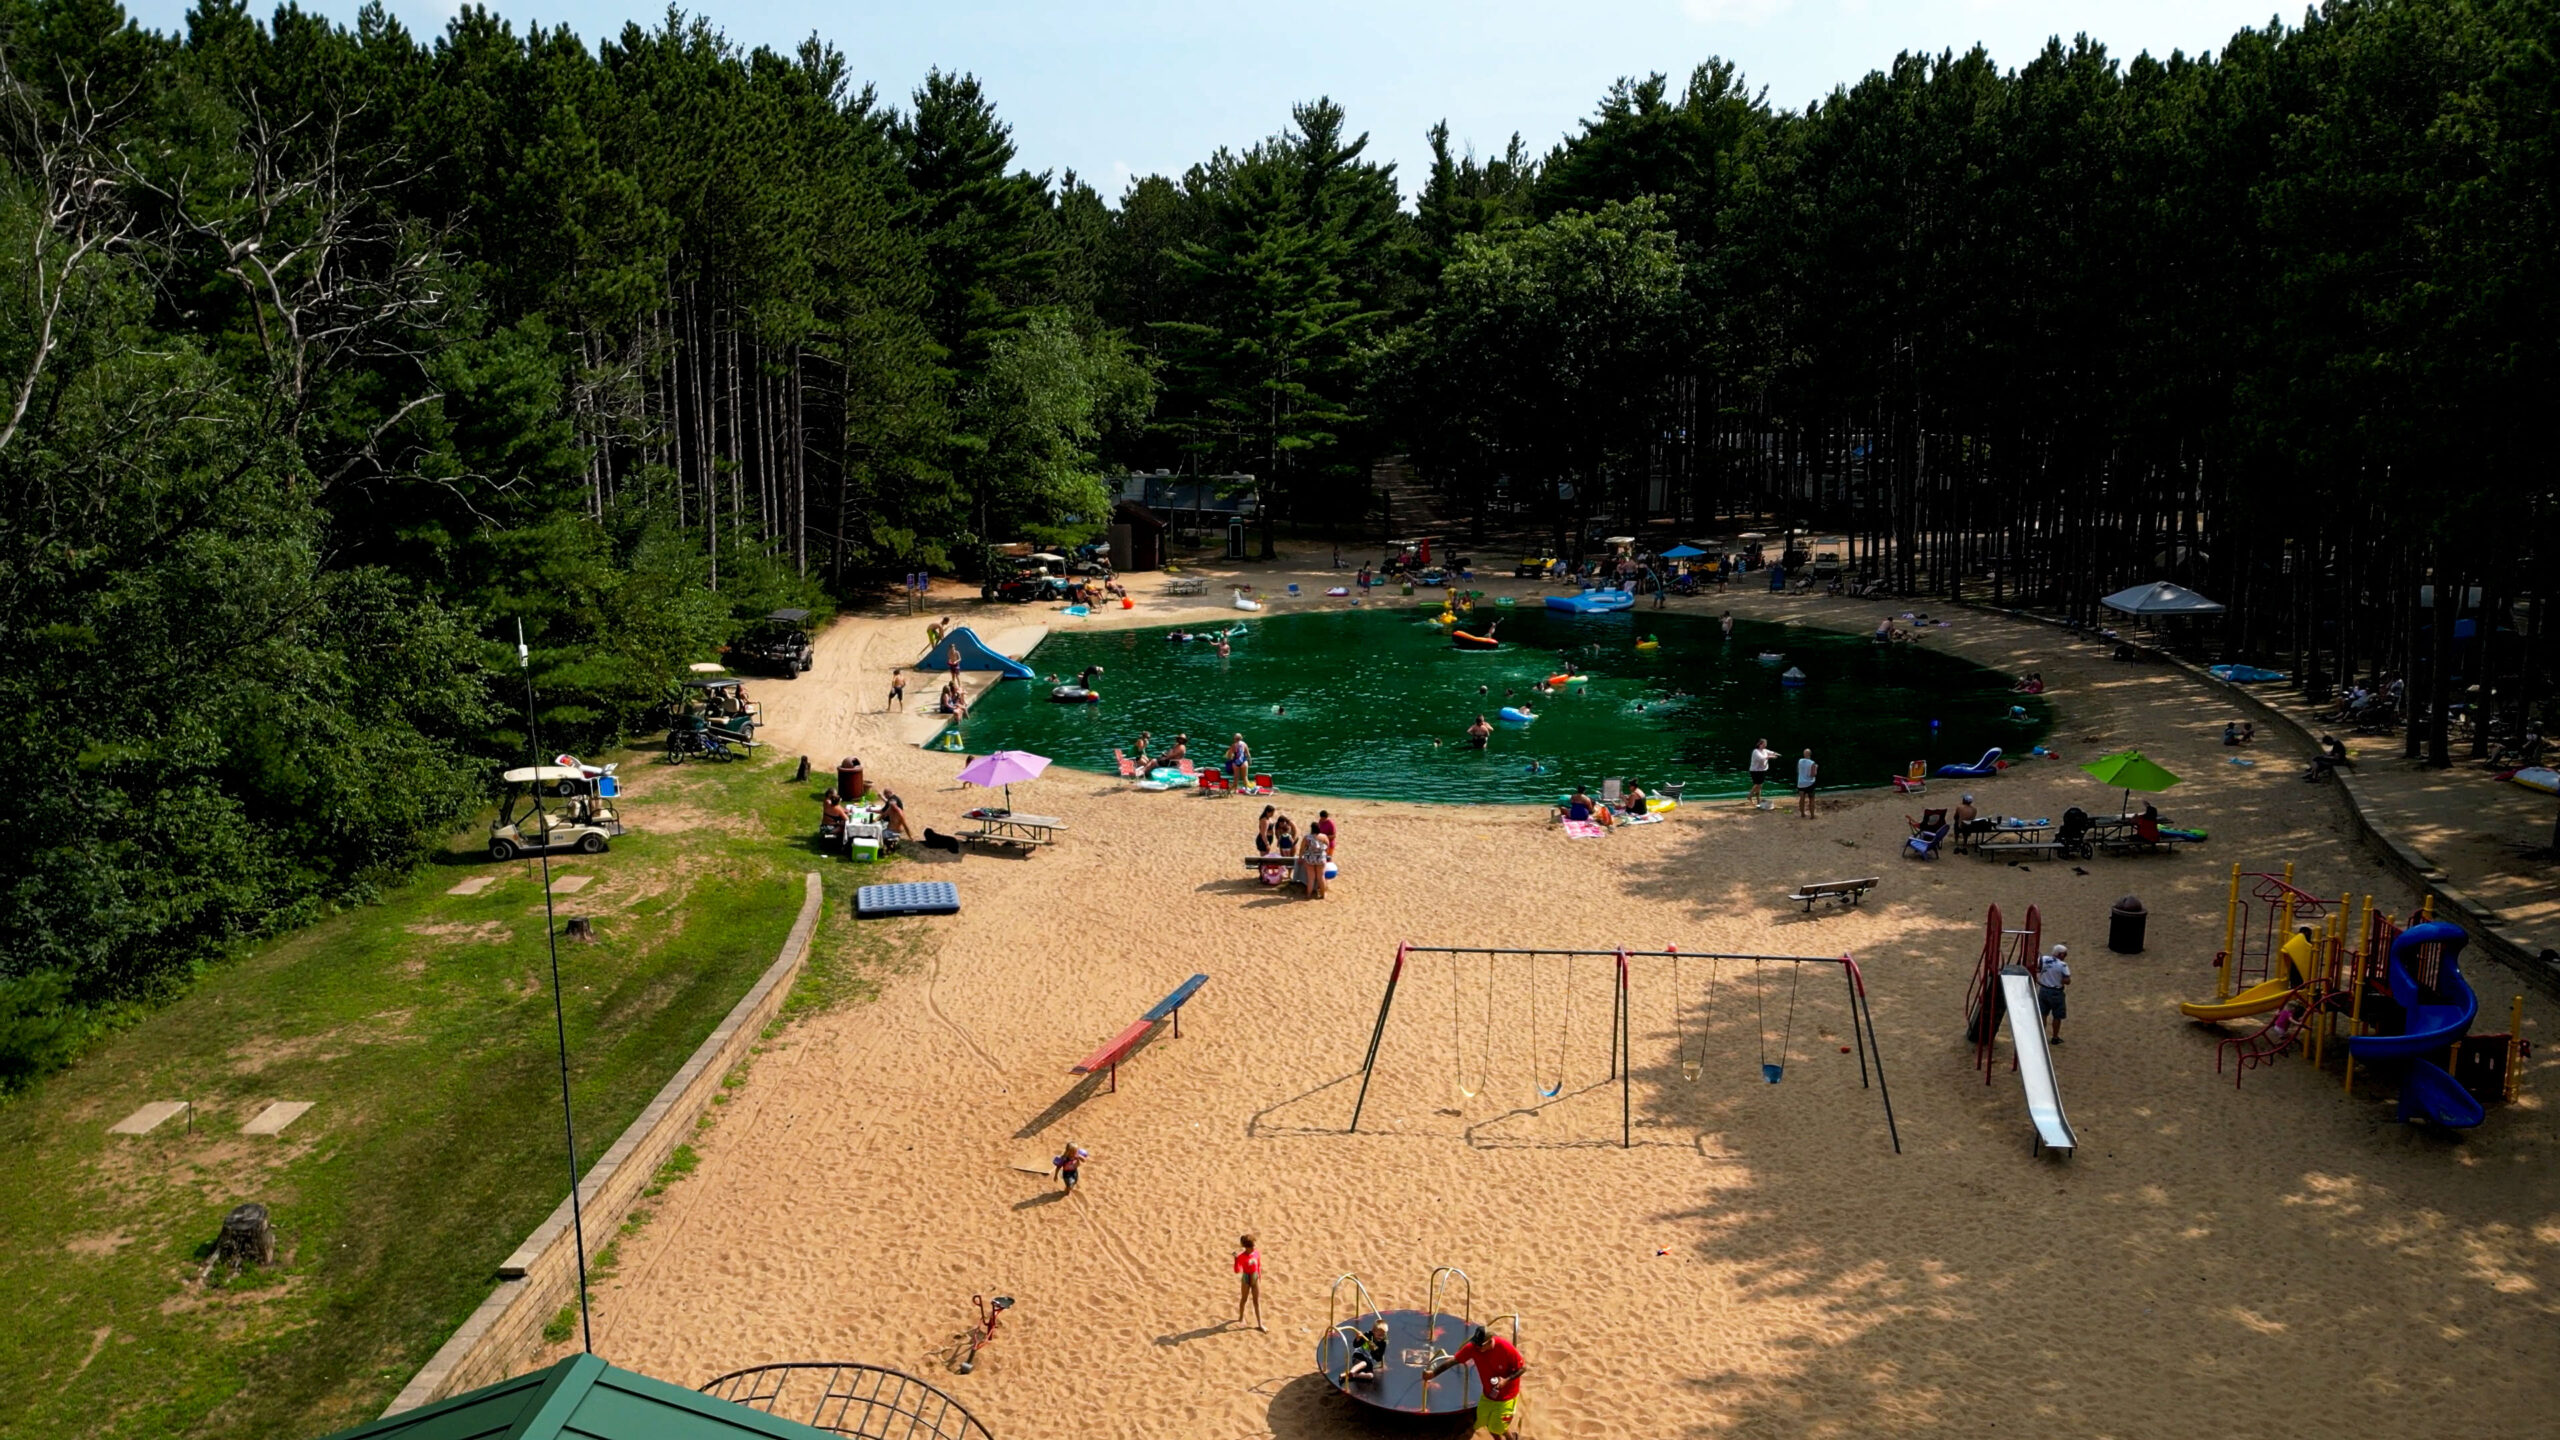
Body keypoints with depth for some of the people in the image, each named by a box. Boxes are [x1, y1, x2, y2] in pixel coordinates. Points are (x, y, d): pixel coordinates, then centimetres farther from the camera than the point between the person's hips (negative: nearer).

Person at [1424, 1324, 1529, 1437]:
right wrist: (1433, 1373, -25)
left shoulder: (1506, 1348, -32)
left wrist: (1506, 1380, -32)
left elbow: (1523, 1367, -18)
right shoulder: (1473, 1347, -22)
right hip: (1488, 1394, 4)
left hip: (1506, 1396, -4)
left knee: (1498, 1428, 4)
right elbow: (1454, 1360, -16)